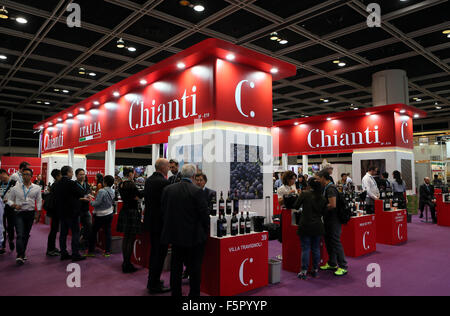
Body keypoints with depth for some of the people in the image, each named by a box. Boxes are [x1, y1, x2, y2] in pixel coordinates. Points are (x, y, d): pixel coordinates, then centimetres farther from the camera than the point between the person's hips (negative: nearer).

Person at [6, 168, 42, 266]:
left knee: (26, 234, 12)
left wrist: (38, 214, 0)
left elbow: (39, 201, 5)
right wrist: (14, 205, -12)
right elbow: (10, 199, 9)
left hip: (30, 213, 2)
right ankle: (20, 256, -10)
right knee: (20, 234, -11)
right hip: (19, 213, -2)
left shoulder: (36, 188, 3)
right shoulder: (16, 188, 2)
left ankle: (22, 252, 26)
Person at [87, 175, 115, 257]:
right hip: (109, 214, 6)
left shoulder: (102, 191, -21)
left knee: (93, 232, 9)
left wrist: (90, 201, -4)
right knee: (108, 232, 9)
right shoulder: (112, 192, 1)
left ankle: (91, 251, 17)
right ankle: (107, 251, 12)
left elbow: (96, 203, -21)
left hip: (101, 215, -6)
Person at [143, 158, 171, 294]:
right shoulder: (164, 182, -20)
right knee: (160, 254, 2)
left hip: (151, 220, 9)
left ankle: (153, 281, 33)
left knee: (154, 252, 20)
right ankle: (154, 285, 11)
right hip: (160, 222, -9)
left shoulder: (148, 180, 7)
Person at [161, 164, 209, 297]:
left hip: (175, 235, 5)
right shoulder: (197, 191, -16)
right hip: (194, 236, -4)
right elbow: (204, 213, -12)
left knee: (176, 266, 16)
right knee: (194, 267, 9)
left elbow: (164, 210, 6)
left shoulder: (168, 189, -1)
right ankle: (194, 293, 17)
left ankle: (176, 292, 26)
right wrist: (206, 231, 4)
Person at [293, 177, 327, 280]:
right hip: (318, 226, 4)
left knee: (305, 249, 1)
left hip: (306, 226, -4)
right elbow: (323, 212, 11)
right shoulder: (322, 197, 4)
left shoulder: (304, 194, -8)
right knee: (316, 248, 12)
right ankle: (315, 270, 20)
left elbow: (296, 206, 0)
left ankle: (304, 272, 4)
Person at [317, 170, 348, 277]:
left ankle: (343, 267, 3)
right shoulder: (326, 188, 13)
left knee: (336, 242, -5)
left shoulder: (331, 189, -19)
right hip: (329, 220, 10)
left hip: (334, 220, -10)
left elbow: (332, 205, -27)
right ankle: (332, 264, 27)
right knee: (329, 242, 16)